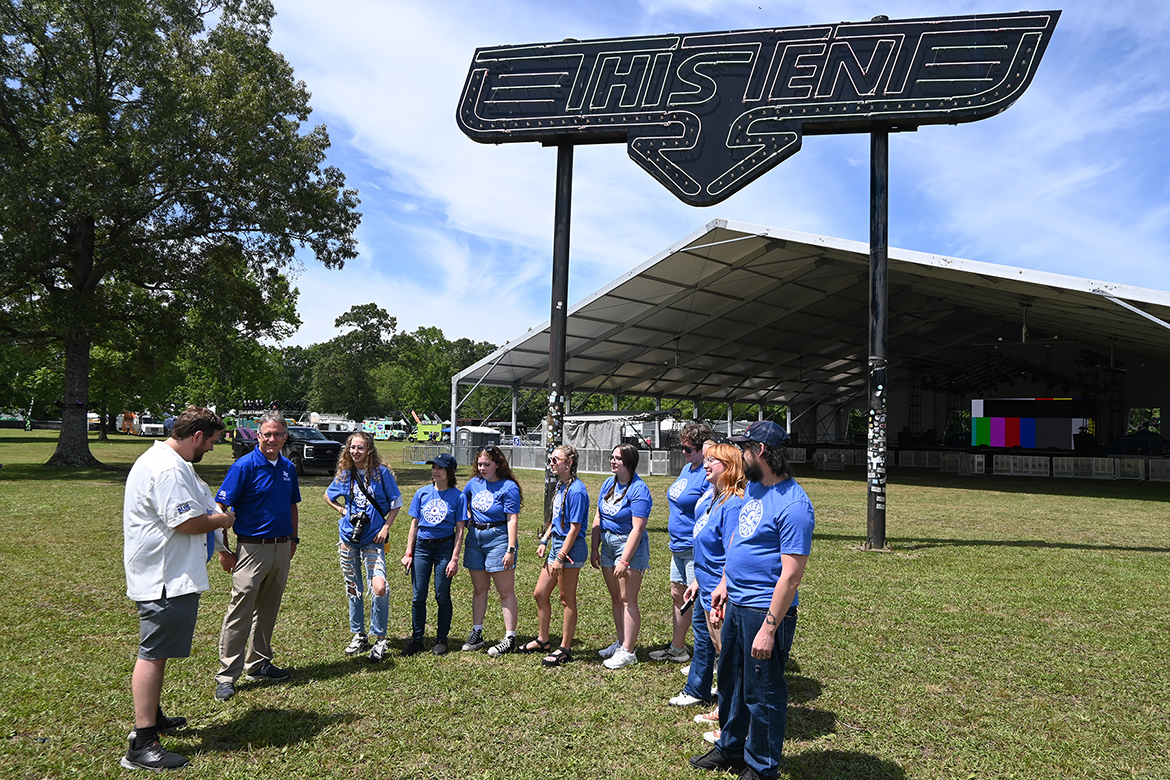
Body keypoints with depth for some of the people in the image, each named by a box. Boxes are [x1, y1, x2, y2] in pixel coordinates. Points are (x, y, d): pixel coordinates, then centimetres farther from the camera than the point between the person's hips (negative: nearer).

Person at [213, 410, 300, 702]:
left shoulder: (288, 468, 7)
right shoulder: (244, 466, -11)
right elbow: (221, 508, -12)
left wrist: (293, 538, 19)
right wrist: (223, 549, -13)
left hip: (282, 548, 6)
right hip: (252, 548, -6)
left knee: (268, 610, 15)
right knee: (240, 610, -4)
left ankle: (259, 664, 28)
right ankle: (227, 675, 5)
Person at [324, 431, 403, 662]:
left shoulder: (381, 472, -5)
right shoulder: (344, 474, 5)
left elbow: (396, 503, 1)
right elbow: (328, 496, 23)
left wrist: (385, 527, -8)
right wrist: (343, 510, 6)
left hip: (373, 540, -4)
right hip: (348, 538, 4)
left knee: (379, 588, -16)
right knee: (353, 589, 12)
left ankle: (380, 639, 0)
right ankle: (359, 635, 26)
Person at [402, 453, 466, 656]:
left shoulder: (458, 497, -4)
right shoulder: (422, 493, 5)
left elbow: (459, 530, -4)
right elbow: (414, 525, 9)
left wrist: (454, 558, -9)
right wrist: (408, 553, 5)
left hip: (445, 547, -3)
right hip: (422, 546, 3)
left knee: (442, 596, 4)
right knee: (419, 596, 5)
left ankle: (441, 639, 18)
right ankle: (416, 640, 17)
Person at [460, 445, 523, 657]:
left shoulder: (508, 487, -10)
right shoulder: (474, 483, 8)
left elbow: (512, 520, -14)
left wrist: (511, 549, -19)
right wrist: (469, 519, 9)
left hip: (499, 538, -6)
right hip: (475, 538, 6)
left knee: (506, 592, -2)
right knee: (479, 589, 15)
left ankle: (509, 638, 4)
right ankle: (477, 633, 25)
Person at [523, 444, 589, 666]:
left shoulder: (576, 490, -19)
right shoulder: (560, 486, 10)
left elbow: (574, 528, -20)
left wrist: (560, 557, -19)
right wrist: (544, 541, 12)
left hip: (570, 548, -10)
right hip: (556, 544, 10)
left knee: (567, 600, 2)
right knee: (540, 594, 15)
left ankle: (565, 649, 14)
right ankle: (543, 640, 31)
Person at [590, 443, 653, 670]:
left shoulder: (638, 489, -16)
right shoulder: (608, 484, 8)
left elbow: (638, 528, -20)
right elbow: (598, 518, 14)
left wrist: (624, 561, -21)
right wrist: (595, 549, 10)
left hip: (629, 546, -8)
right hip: (608, 543, 8)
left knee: (628, 600, -3)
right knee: (615, 598, 14)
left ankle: (628, 651, 5)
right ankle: (621, 642, 27)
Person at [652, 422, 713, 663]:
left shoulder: (709, 474, -18)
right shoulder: (687, 468, 12)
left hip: (696, 550, -10)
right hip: (679, 546, 10)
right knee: (678, 597, 18)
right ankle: (677, 649, 31)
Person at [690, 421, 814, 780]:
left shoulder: (793, 504, -23)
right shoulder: (753, 487, 6)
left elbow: (791, 575, -24)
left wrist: (769, 628, -24)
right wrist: (724, 584, 18)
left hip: (765, 611, -9)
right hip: (735, 603, 9)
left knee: (762, 693, 8)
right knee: (731, 680, 23)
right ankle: (731, 748, 43)